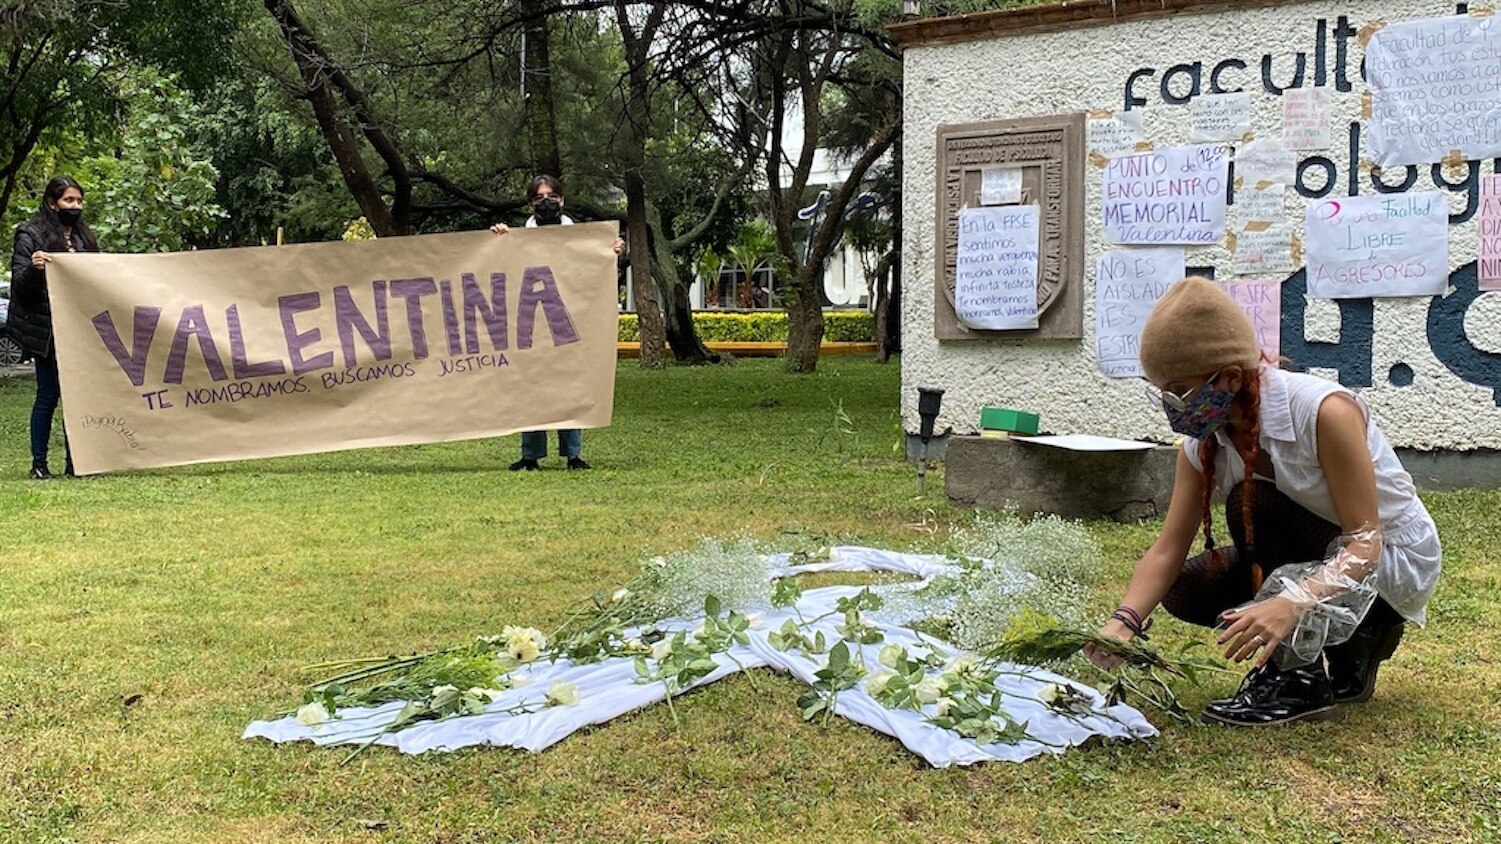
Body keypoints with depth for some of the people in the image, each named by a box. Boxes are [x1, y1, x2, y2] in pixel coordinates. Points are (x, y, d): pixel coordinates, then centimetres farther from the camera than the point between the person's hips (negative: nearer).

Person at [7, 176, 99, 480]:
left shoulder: (84, 237, 15)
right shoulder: (31, 235, -2)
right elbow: (18, 283, -6)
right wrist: (33, 268, -25)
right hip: (48, 331, -5)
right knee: (48, 395, -1)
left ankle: (74, 461, 12)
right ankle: (39, 463, 8)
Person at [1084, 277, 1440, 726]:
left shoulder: (1324, 412, -30)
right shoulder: (1204, 441, -11)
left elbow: (1366, 541, -31)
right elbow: (1168, 549, -14)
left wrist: (1290, 603, -49)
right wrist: (1125, 621, -32)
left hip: (1395, 557, -7)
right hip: (1313, 557, 7)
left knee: (1252, 502, -30)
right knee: (1185, 590, -10)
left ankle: (1299, 679, -19)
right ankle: (1353, 643, 6)